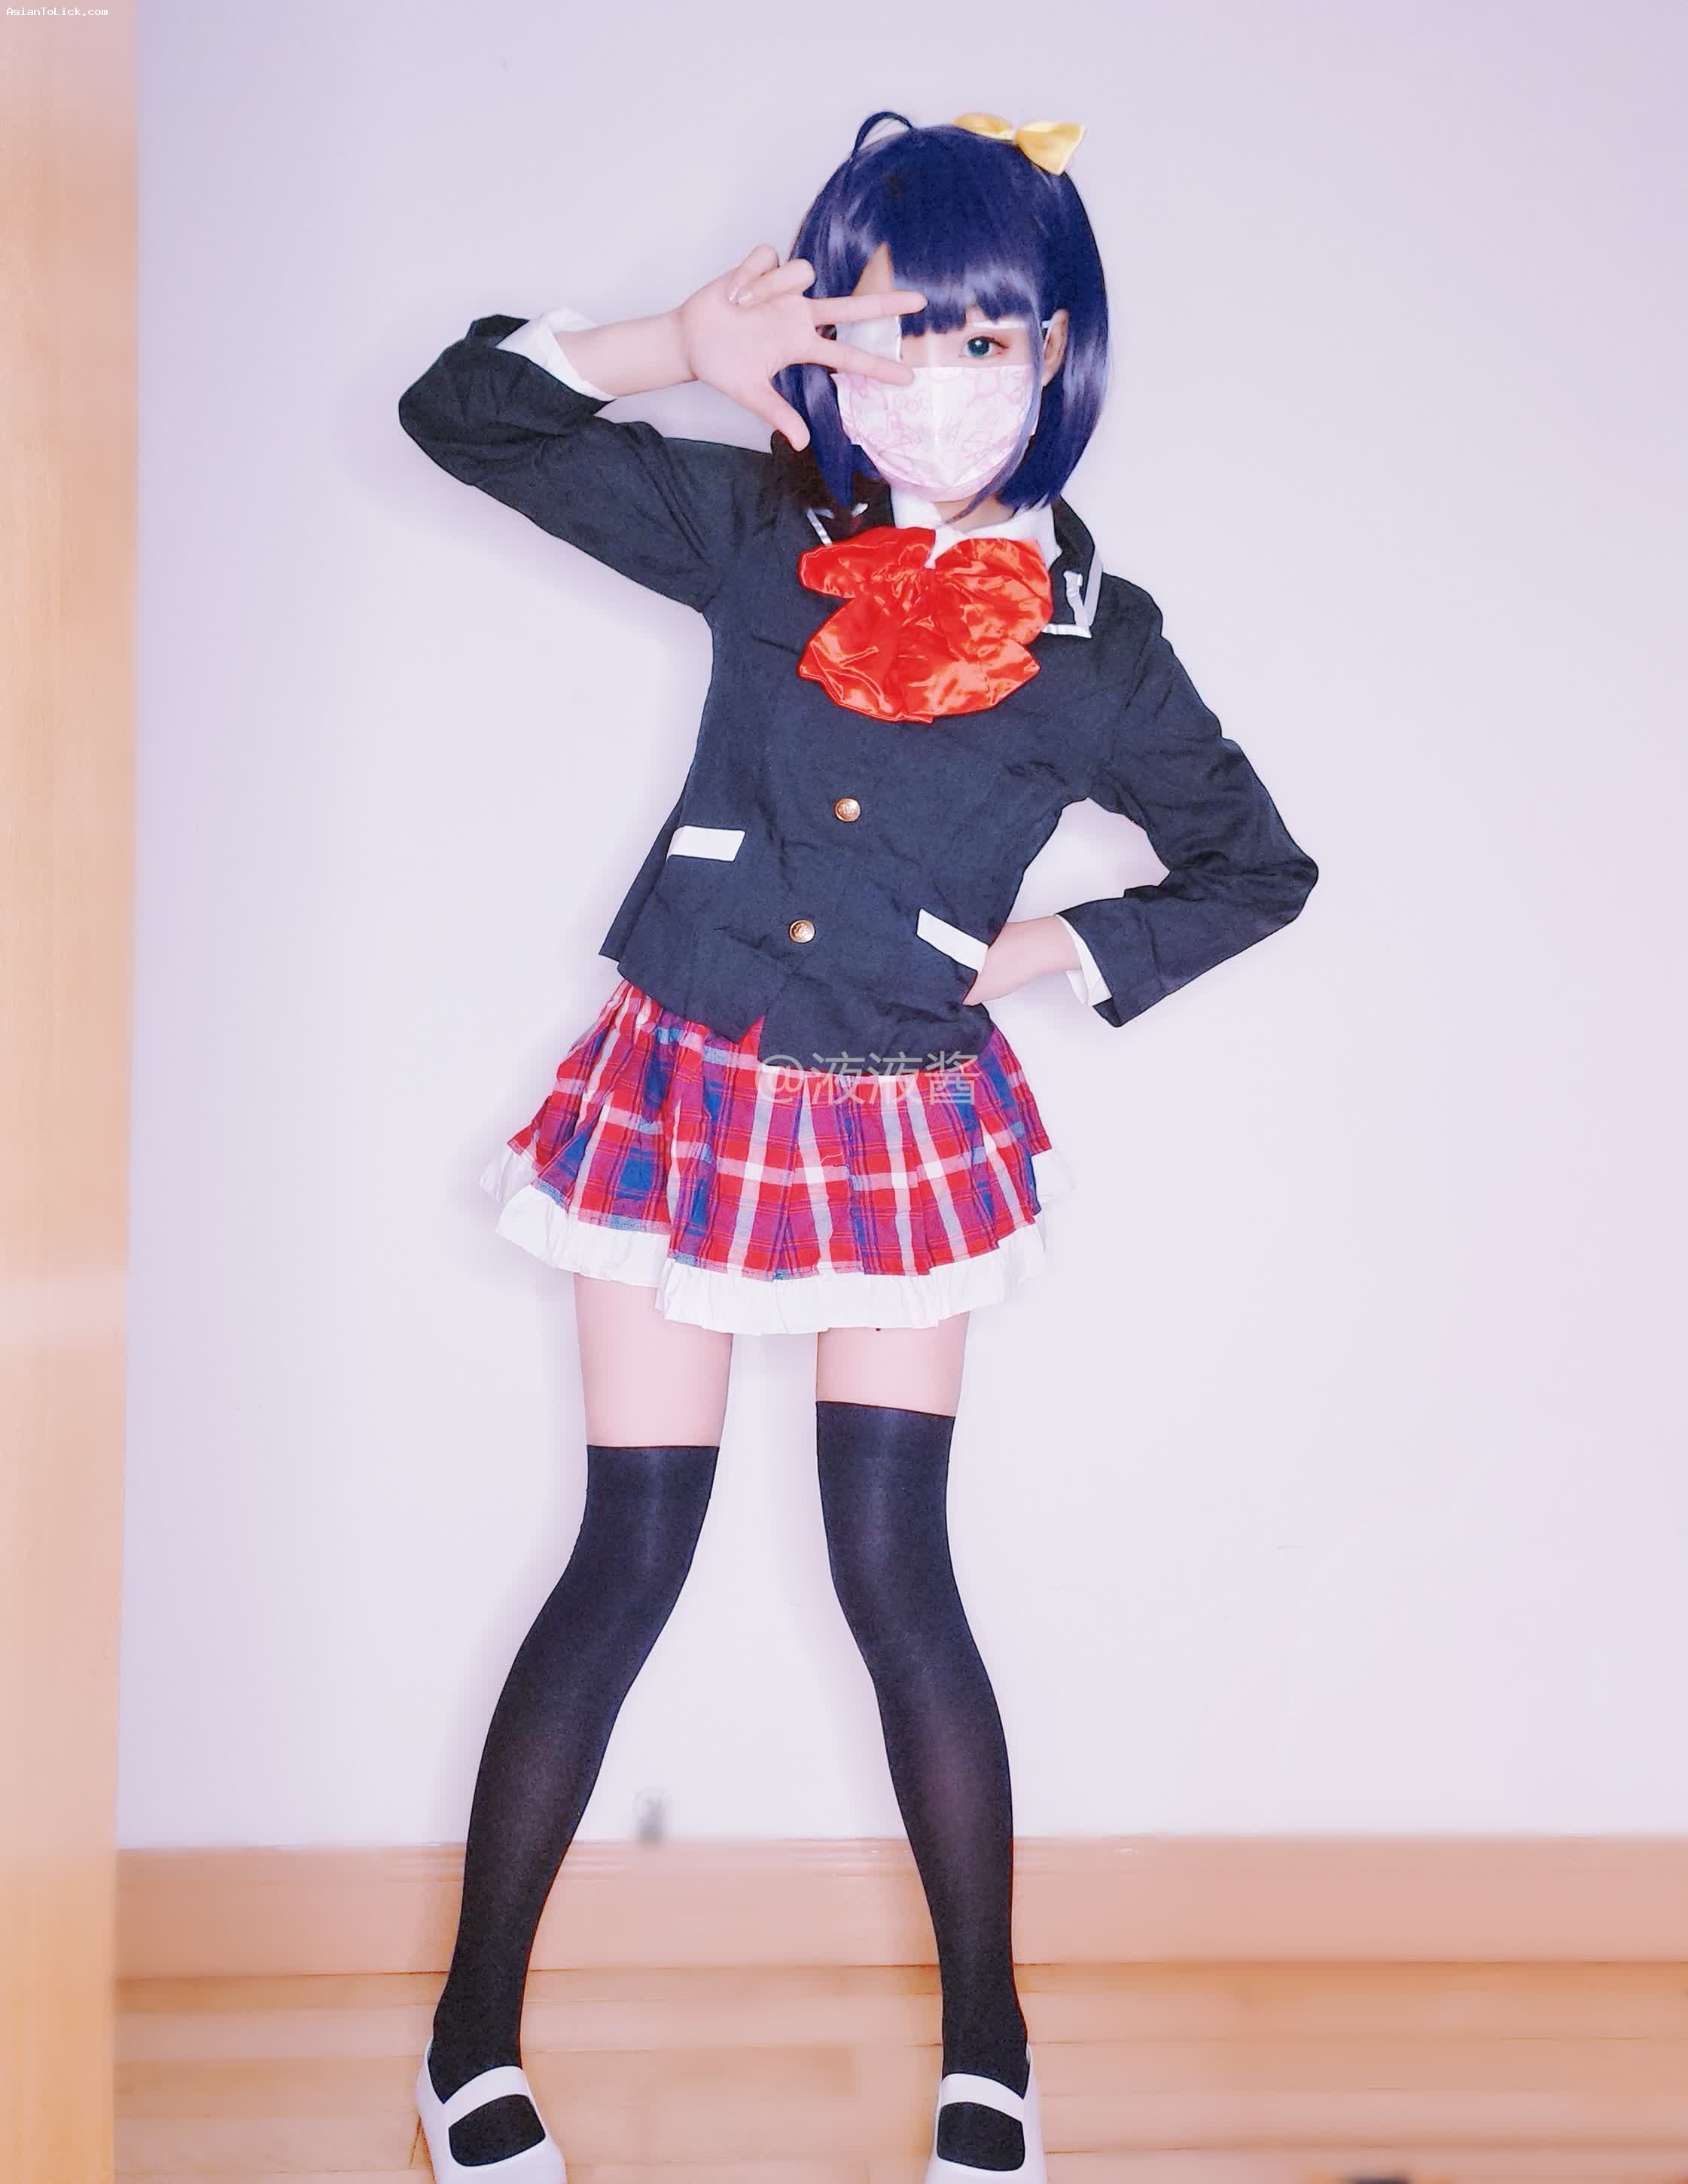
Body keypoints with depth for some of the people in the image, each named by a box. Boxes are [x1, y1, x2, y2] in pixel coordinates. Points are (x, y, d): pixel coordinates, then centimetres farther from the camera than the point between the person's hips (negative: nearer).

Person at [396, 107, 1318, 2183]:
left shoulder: (1094, 645, -5)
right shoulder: (753, 532, -3)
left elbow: (1258, 864, 8)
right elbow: (460, 410, -1)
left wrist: (1056, 953, -2)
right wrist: (684, 348, -14)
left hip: (904, 1126, -1)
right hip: (686, 1086, 1)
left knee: (896, 1571, 1)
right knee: (628, 1563, 3)